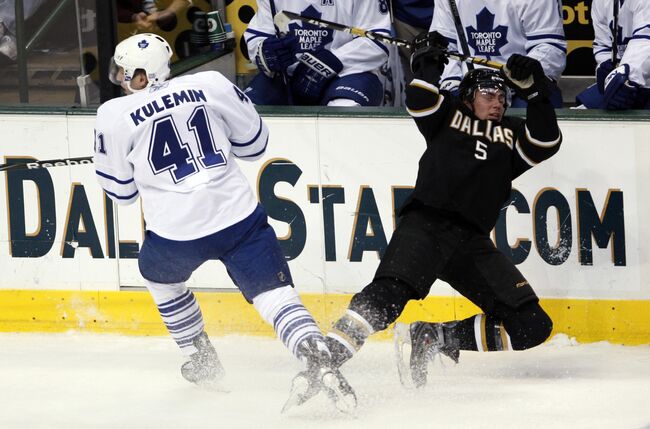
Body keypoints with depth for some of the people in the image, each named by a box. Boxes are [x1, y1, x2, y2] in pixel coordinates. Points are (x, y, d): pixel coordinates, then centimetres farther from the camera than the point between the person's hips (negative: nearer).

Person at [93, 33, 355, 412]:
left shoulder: (116, 115, -2)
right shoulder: (210, 85, 3)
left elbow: (120, 188, 7)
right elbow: (255, 141, 12)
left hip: (176, 232, -1)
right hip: (239, 217, 1)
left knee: (159, 273, 31)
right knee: (275, 293, -3)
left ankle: (202, 360, 39)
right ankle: (318, 363, -27)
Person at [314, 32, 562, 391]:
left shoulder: (512, 135, 26)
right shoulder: (449, 115, 19)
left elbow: (546, 143, 9)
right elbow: (420, 102, 1)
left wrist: (535, 94, 1)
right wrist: (427, 67, -9)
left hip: (473, 241, 5)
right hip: (426, 223, -5)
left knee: (532, 326, -5)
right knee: (391, 292, -31)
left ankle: (436, 338, -1)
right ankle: (331, 351, -40)